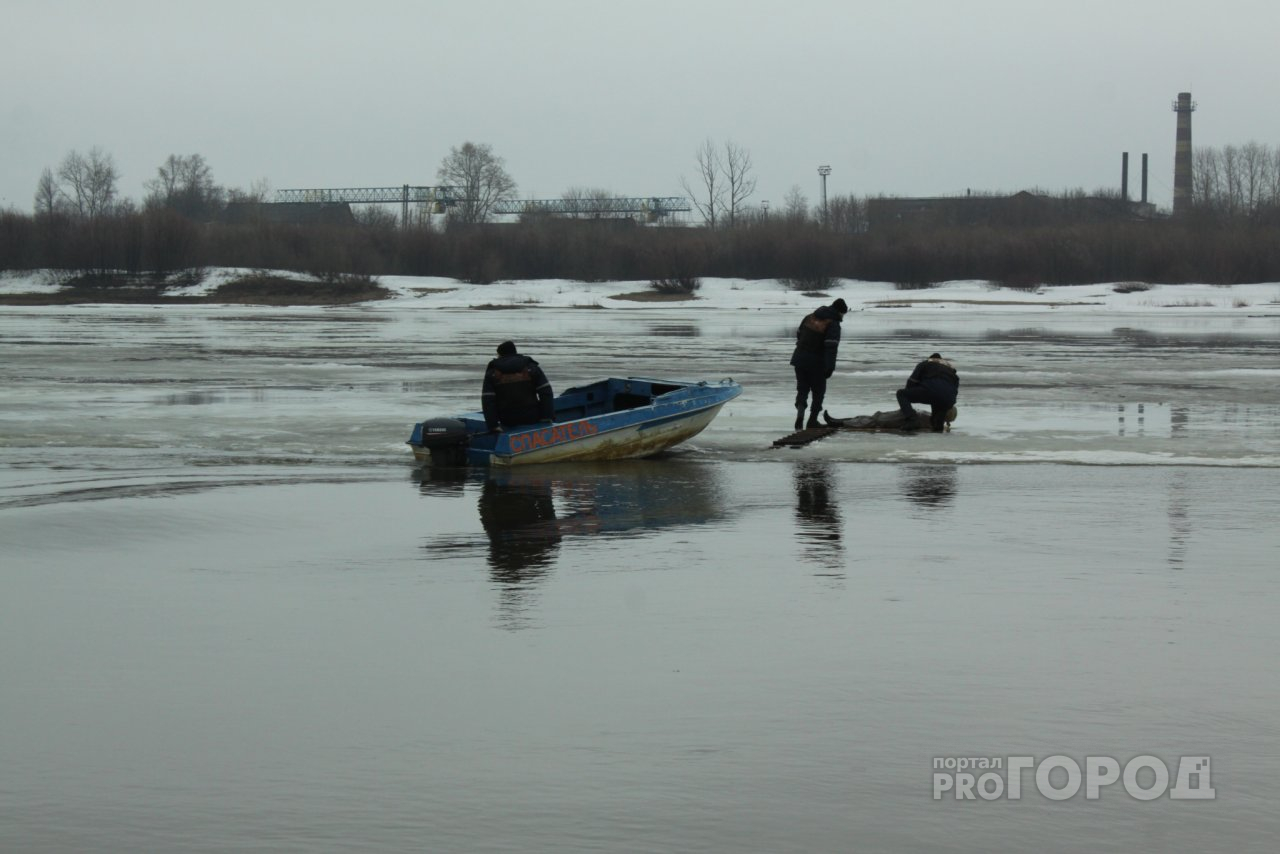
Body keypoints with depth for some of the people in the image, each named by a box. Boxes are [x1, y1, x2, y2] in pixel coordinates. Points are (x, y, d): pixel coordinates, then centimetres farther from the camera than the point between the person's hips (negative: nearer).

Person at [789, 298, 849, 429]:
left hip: (800, 359, 5)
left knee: (802, 389, 12)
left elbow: (798, 335, 21)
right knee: (818, 391, 12)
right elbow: (831, 347, -21)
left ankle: (800, 412, -12)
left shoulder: (810, 318, 8)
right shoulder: (833, 325, -12)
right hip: (817, 363, -5)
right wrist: (830, 368, -22)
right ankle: (812, 421, 12)